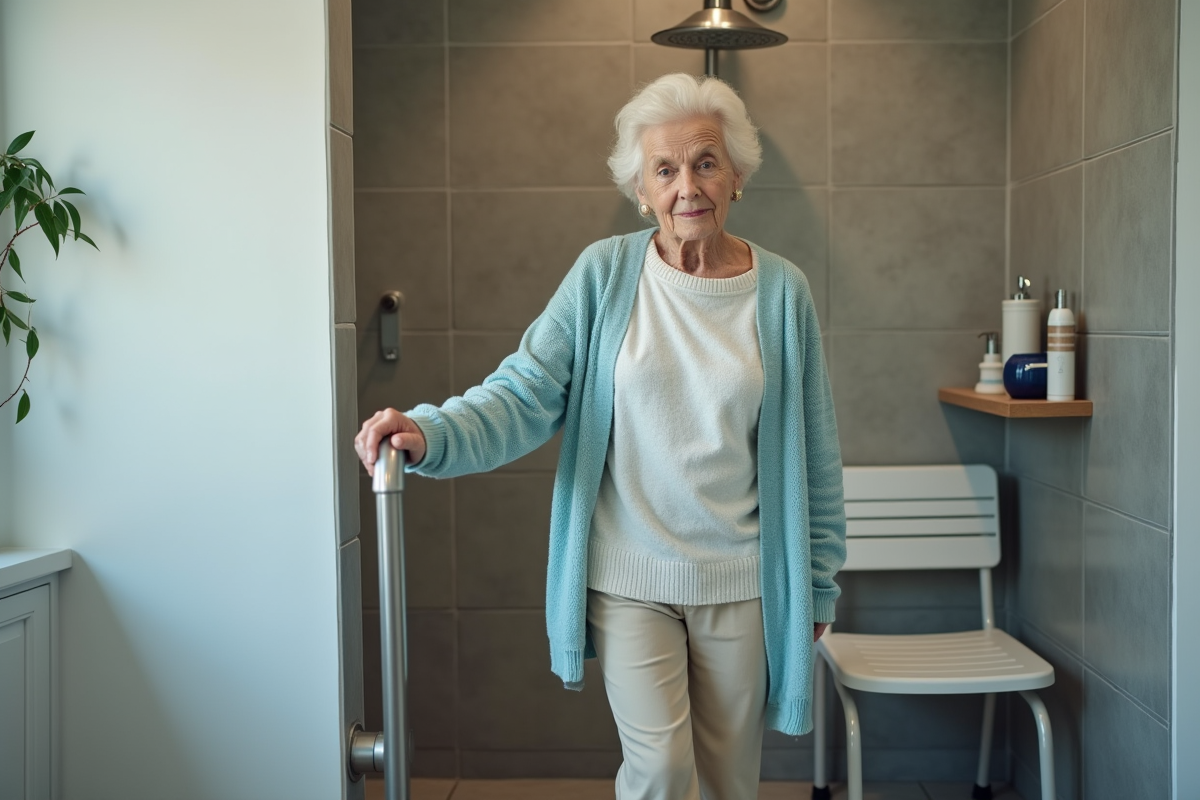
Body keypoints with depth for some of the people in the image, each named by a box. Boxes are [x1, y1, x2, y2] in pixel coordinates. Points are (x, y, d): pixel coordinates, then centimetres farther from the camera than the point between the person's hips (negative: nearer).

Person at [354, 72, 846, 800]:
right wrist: (432, 433, -32)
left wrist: (819, 582, 7)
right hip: (631, 579, -1)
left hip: (741, 583, 2)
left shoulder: (782, 291, -3)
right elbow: (527, 392, -13)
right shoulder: (605, 274, -5)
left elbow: (815, 455, 3)